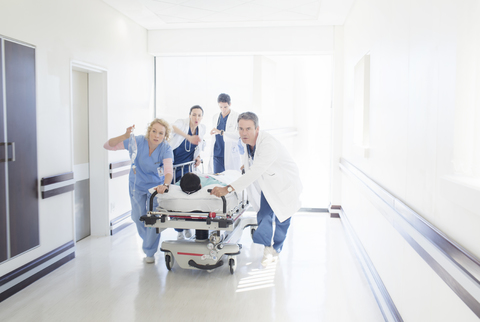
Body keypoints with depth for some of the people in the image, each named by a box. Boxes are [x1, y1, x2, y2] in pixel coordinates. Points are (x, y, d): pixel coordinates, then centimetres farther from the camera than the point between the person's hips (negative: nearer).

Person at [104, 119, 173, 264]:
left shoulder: (166, 149, -26)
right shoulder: (138, 141, -24)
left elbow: (169, 170, -40)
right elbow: (108, 145, -25)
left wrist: (165, 184, -61)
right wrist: (125, 136, -43)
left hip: (156, 185, -1)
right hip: (137, 185, 2)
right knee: (138, 217, 11)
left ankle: (150, 251, 19)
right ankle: (147, 240, 45)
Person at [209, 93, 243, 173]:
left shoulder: (237, 117, -4)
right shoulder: (215, 117, 13)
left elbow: (239, 135, -19)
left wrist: (221, 132, -29)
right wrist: (211, 154, 16)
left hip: (231, 154, -4)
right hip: (217, 154, 4)